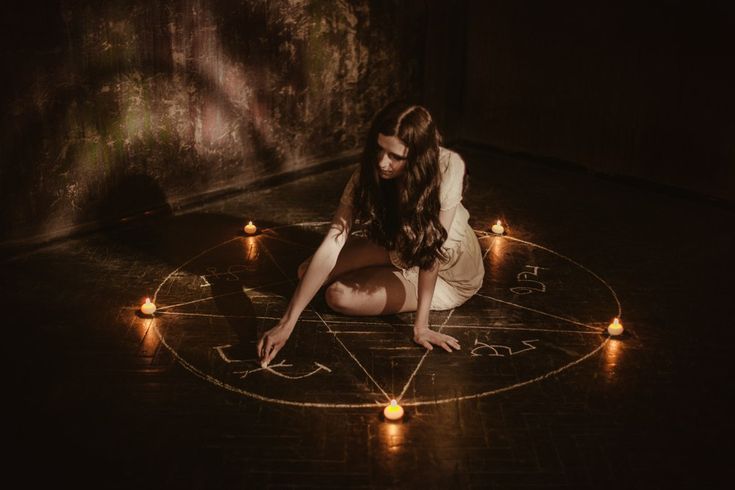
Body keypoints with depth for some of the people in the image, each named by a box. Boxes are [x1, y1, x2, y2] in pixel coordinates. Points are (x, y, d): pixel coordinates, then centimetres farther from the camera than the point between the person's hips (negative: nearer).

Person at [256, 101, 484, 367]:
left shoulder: (448, 168, -34)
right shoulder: (368, 174, -24)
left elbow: (432, 250, -30)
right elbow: (330, 248, -29)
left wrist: (420, 325, -30)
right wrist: (286, 324, -33)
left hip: (451, 272, -4)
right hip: (401, 250, 4)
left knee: (340, 295, -19)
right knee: (307, 271, -7)